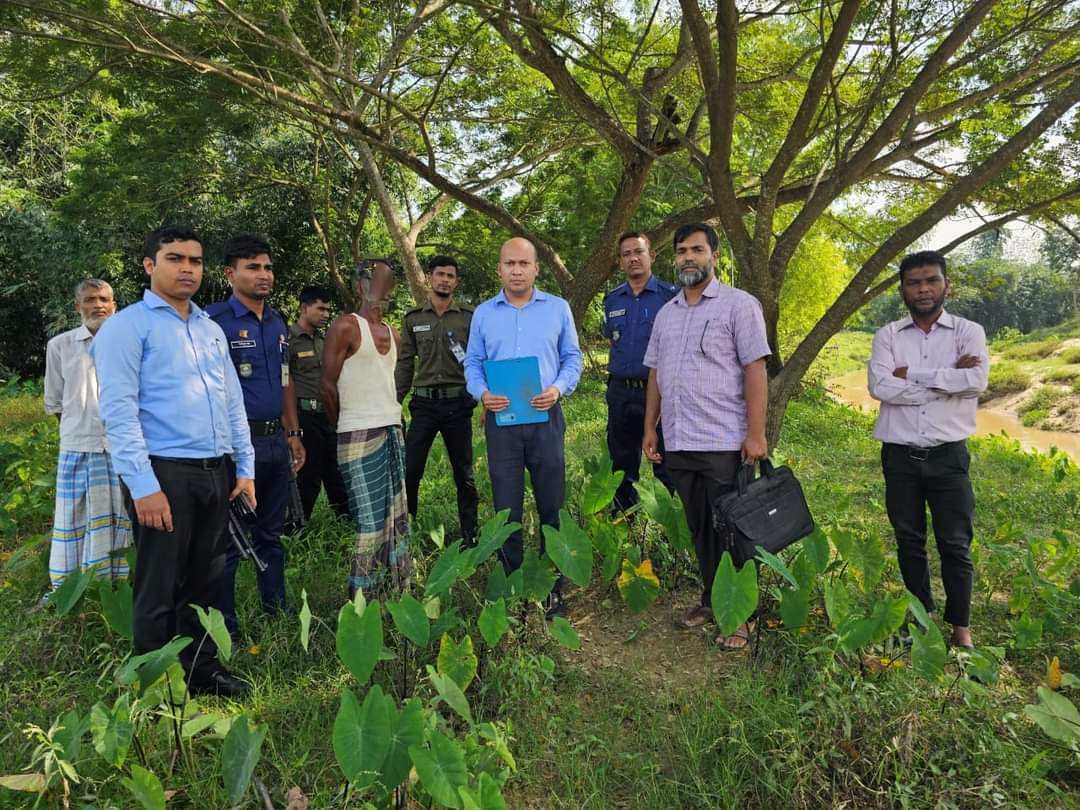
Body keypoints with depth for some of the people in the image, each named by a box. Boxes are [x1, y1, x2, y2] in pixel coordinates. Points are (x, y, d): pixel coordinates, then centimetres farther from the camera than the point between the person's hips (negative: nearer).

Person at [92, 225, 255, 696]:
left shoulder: (211, 329, 16)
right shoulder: (128, 326, -4)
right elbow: (119, 410, -12)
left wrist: (245, 468, 12)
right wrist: (143, 486, -17)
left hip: (215, 473, 6)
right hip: (164, 472, -6)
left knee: (206, 581, 16)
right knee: (160, 587, 6)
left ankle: (202, 669, 31)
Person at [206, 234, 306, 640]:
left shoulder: (277, 321, 12)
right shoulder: (215, 320, -10)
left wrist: (294, 433, 17)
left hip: (276, 440, 7)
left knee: (271, 534, 18)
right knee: (228, 541, 3)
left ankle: (276, 609, 31)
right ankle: (224, 627, 16)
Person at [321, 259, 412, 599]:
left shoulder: (393, 333, 15)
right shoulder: (345, 326, -6)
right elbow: (328, 384, -6)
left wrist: (391, 418, 10)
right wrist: (347, 426, 3)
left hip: (393, 431, 7)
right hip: (360, 436, -7)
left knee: (395, 517, 10)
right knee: (371, 521, -6)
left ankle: (394, 591, 20)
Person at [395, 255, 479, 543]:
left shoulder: (469, 317, 2)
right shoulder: (413, 319, 7)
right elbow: (404, 364, 10)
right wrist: (394, 403, 5)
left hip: (458, 403, -1)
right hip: (424, 403, 1)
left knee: (463, 473, 8)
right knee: (409, 471, -1)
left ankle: (470, 535, 20)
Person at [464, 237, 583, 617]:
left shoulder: (558, 308, 5)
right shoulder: (483, 313, 8)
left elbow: (572, 357, 6)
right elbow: (473, 363, 9)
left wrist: (558, 388, -13)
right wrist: (482, 393, -11)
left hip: (546, 417, 0)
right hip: (501, 420, 1)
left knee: (552, 506, 6)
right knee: (506, 508, 7)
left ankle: (553, 588, 19)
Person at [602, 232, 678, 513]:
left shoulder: (671, 295, -3)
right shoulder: (612, 300, 10)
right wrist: (621, 373, 13)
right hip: (620, 393, 4)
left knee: (668, 469, 2)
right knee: (622, 470, 13)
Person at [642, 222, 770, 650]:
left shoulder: (739, 305, -3)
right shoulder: (666, 313, 15)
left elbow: (755, 370, -9)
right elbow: (655, 373, 17)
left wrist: (755, 433, -14)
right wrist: (650, 427, 12)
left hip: (724, 443, -6)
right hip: (678, 443, 6)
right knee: (699, 529, 15)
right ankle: (711, 599, 30)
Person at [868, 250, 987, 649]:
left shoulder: (969, 332, 1)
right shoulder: (888, 335, 2)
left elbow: (977, 381, -18)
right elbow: (880, 387, -15)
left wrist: (912, 374, -14)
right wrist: (948, 379, -13)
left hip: (949, 456, -1)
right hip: (900, 456, 1)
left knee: (955, 544, 5)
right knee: (909, 542, 13)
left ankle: (960, 626, 21)